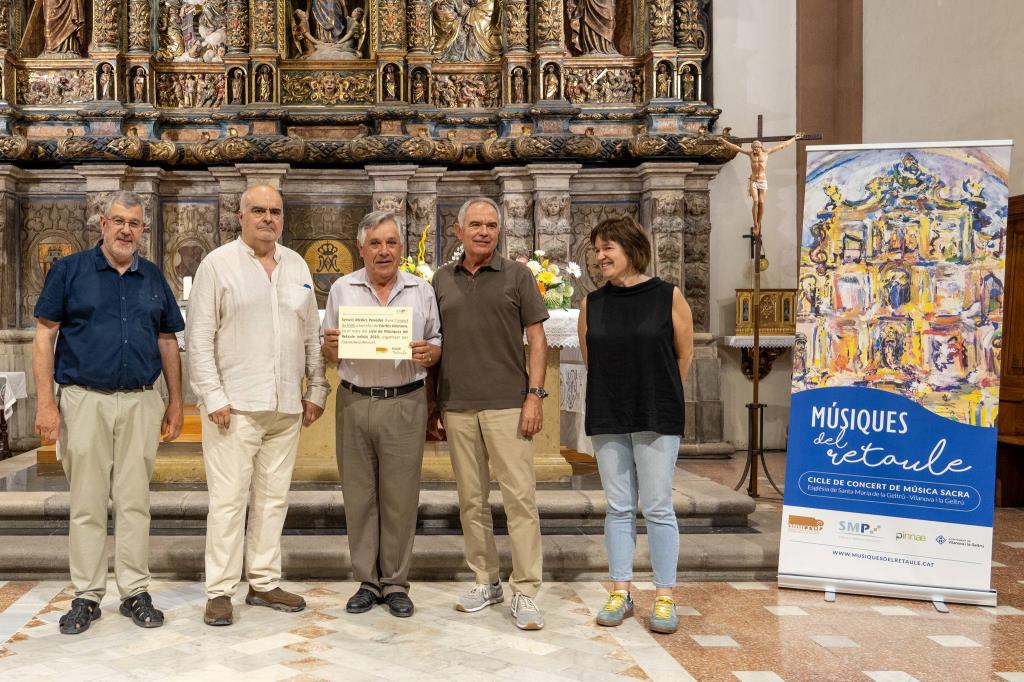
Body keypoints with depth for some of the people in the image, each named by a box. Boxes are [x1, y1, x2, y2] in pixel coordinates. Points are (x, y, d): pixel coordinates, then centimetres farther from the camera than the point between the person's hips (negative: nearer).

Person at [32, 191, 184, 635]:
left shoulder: (153, 279, 13)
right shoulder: (69, 271, 3)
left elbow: (167, 342, 16)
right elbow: (44, 337, 0)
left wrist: (175, 401, 10)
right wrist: (46, 403, -7)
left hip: (141, 402, 2)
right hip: (84, 399, -2)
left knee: (135, 501, 6)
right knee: (87, 503, 3)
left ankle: (135, 593, 14)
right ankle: (86, 597, 13)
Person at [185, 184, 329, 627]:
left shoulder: (297, 266, 14)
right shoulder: (218, 264, -1)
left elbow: (313, 334, 16)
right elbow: (198, 336, -5)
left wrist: (317, 389, 9)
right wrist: (212, 397, -11)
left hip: (287, 406, 5)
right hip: (235, 405, -5)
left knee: (274, 497, 10)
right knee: (229, 498, -3)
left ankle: (264, 584, 20)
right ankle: (219, 591, 6)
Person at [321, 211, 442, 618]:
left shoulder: (422, 291, 7)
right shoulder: (342, 290, 8)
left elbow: (438, 345, 9)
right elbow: (329, 355, 12)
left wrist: (430, 353, -13)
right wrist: (330, 346, -11)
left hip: (405, 405, -1)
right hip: (354, 404, 1)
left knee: (400, 497, 2)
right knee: (359, 496, 6)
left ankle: (395, 583, 15)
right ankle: (366, 581, 18)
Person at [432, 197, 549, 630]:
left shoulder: (517, 275, 3)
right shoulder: (442, 280, 11)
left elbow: (537, 339, 2)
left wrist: (534, 394, -8)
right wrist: (430, 405, 10)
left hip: (507, 404, -3)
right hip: (457, 406, 3)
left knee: (520, 496, -5)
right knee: (471, 500, 9)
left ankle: (525, 593, 1)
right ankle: (485, 582, 22)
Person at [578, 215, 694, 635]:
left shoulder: (668, 297, -3)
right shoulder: (592, 304, 6)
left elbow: (684, 354, 5)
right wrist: (616, 394, 12)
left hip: (657, 417, -3)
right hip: (607, 419, 3)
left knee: (657, 507, 1)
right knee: (618, 507, 9)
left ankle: (664, 598, 11)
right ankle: (620, 593, 19)